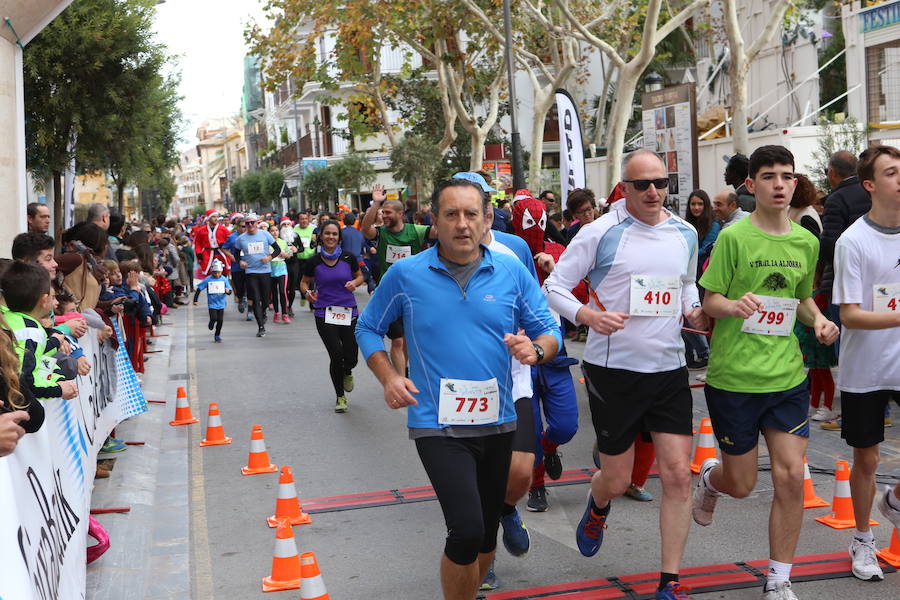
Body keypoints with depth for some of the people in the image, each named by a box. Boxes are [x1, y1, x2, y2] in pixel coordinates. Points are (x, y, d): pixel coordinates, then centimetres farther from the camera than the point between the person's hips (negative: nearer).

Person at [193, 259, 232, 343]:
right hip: (212, 304, -2)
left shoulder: (224, 279, -1)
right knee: (213, 318, -14)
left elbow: (229, 291, 1)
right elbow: (199, 289, 1)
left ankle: (217, 335, 20)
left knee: (220, 320, 1)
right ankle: (210, 325, 22)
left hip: (221, 304, 2)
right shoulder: (208, 279, -6)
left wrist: (228, 291, -23)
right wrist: (195, 300, 0)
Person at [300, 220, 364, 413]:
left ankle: (347, 372, 39)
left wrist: (354, 283, -8)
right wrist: (307, 292, -9)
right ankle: (340, 397, 15)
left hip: (349, 312, 1)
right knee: (336, 355, -8)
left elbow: (360, 276, 14)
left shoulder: (348, 258, -1)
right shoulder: (313, 262, -3)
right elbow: (304, 282, 12)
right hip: (324, 314, -1)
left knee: (351, 358, -2)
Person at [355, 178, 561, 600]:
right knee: (467, 530, -19)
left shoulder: (512, 273, 0)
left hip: (497, 423, 4)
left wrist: (536, 350, -18)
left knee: (486, 535, 17)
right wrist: (389, 377, -7)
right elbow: (368, 328, 9)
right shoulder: (406, 275, -4)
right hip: (437, 425, -4)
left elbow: (549, 331, 5)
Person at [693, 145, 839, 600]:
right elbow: (709, 300, -6)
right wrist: (733, 304, -28)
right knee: (741, 484, 7)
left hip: (787, 375, 4)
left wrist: (818, 320, -1)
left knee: (791, 477, -2)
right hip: (733, 377, -3)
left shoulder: (806, 241, 6)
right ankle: (710, 477, 46)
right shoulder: (734, 237, -9)